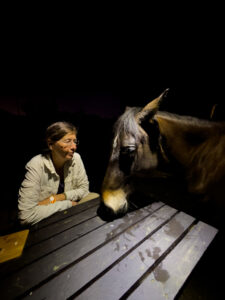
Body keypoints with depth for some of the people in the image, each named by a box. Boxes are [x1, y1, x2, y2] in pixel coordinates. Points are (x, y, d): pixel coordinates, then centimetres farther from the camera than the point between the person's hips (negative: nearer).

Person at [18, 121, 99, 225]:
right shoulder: (36, 166, -25)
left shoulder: (76, 158, -13)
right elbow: (26, 214, -27)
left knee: (95, 197, -16)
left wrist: (57, 198, -19)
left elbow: (84, 188, -6)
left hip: (69, 210, 5)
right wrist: (68, 203, -22)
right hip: (44, 219, -4)